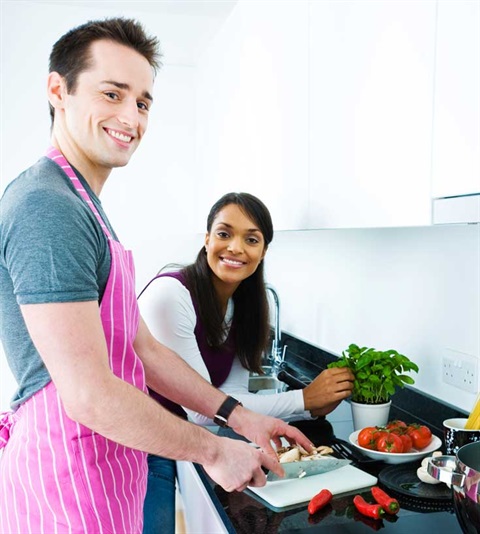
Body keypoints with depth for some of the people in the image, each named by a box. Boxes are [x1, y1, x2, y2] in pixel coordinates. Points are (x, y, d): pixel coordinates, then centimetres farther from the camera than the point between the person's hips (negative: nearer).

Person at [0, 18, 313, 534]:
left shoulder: (82, 206, 10)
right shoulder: (47, 207, -23)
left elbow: (143, 349, 8)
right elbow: (89, 393, -27)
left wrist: (237, 415, 4)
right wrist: (214, 450, -15)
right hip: (67, 481, -9)